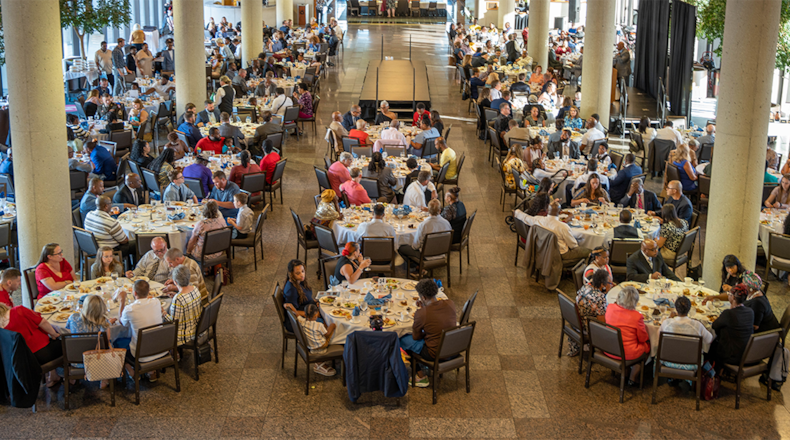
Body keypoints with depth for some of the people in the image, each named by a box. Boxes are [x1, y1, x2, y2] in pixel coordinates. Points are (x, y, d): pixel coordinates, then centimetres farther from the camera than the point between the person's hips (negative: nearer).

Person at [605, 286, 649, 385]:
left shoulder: (610, 308, -9)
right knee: (647, 346, 25)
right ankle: (632, 378, 28)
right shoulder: (637, 316, -23)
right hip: (627, 353, -6)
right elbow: (643, 339, -8)